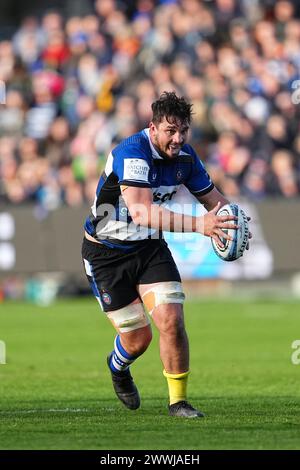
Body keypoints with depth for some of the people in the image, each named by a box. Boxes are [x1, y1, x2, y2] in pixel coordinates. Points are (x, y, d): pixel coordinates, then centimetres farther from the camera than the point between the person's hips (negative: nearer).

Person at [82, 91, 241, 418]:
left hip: (150, 246, 5)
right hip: (106, 252, -5)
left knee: (172, 321, -14)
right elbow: (141, 211, -42)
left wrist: (228, 223, -16)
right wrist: (198, 224, -50)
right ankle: (118, 367, 37)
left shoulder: (185, 156, -6)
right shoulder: (132, 153, -29)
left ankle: (177, 400, 2)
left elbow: (212, 197, 8)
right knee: (137, 339, 0)